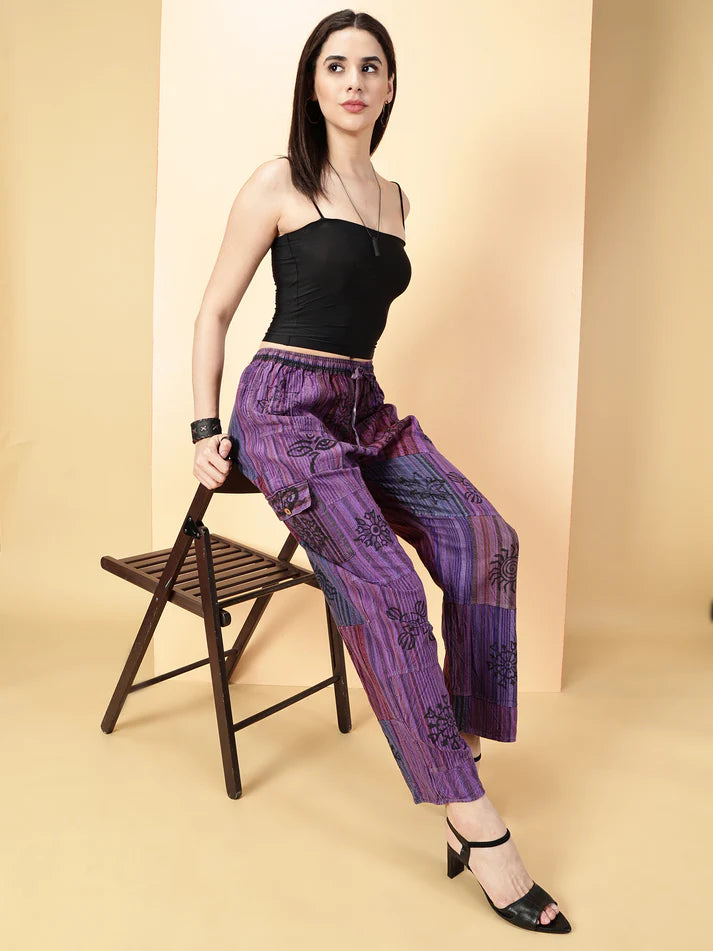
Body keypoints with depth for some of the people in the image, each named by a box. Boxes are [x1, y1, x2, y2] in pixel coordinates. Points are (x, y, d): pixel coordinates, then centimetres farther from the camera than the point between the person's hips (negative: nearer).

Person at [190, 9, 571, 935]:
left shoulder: (394, 197, 17)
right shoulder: (279, 183, 0)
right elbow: (214, 311, 2)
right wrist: (205, 429, -4)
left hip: (365, 407, 6)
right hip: (285, 407, -6)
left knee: (484, 537, -19)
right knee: (384, 588, -24)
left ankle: (464, 748, -10)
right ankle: (478, 822, -16)